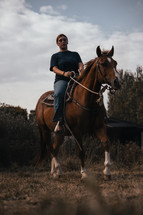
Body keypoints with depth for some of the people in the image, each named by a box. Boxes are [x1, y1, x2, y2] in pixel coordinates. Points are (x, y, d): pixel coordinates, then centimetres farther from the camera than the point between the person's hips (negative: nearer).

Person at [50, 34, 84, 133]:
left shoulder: (75, 54, 26)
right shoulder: (55, 56, 19)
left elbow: (80, 64, 10)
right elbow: (54, 68, 2)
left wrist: (81, 69, -17)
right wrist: (64, 73, -21)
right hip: (61, 80, -3)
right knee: (59, 94, -38)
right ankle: (59, 121, -39)